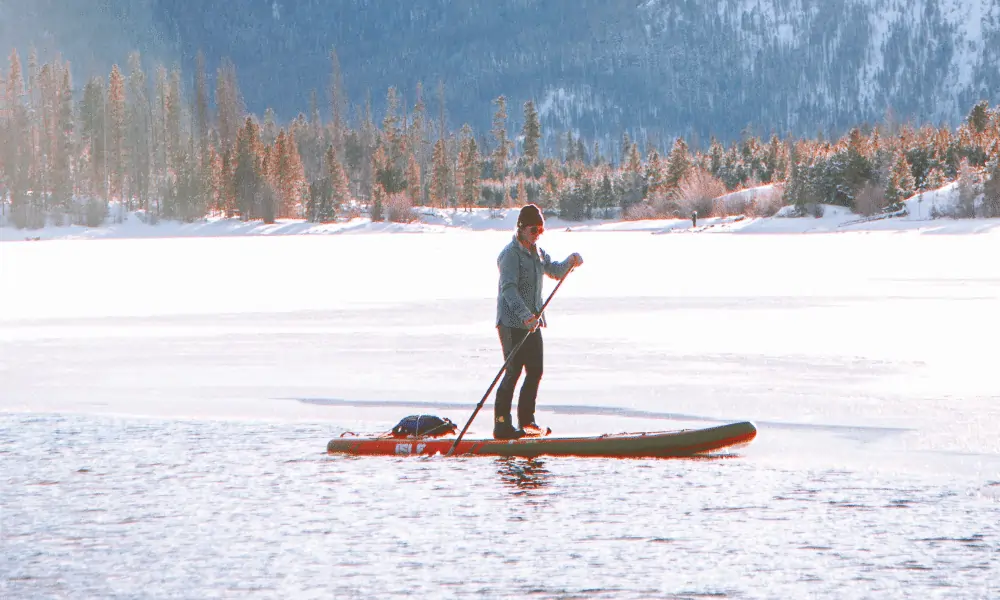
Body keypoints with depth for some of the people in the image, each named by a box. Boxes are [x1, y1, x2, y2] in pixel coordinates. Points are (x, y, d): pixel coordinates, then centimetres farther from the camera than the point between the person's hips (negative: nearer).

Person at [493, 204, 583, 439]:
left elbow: (555, 272, 26)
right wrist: (524, 315, -37)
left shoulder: (537, 252, 15)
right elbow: (509, 288, -24)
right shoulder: (511, 254, -13)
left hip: (532, 321, 9)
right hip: (512, 323, -9)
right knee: (513, 372, -10)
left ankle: (526, 420, 21)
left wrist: (570, 262, 4)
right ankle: (502, 425, -8)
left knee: (535, 372, 10)